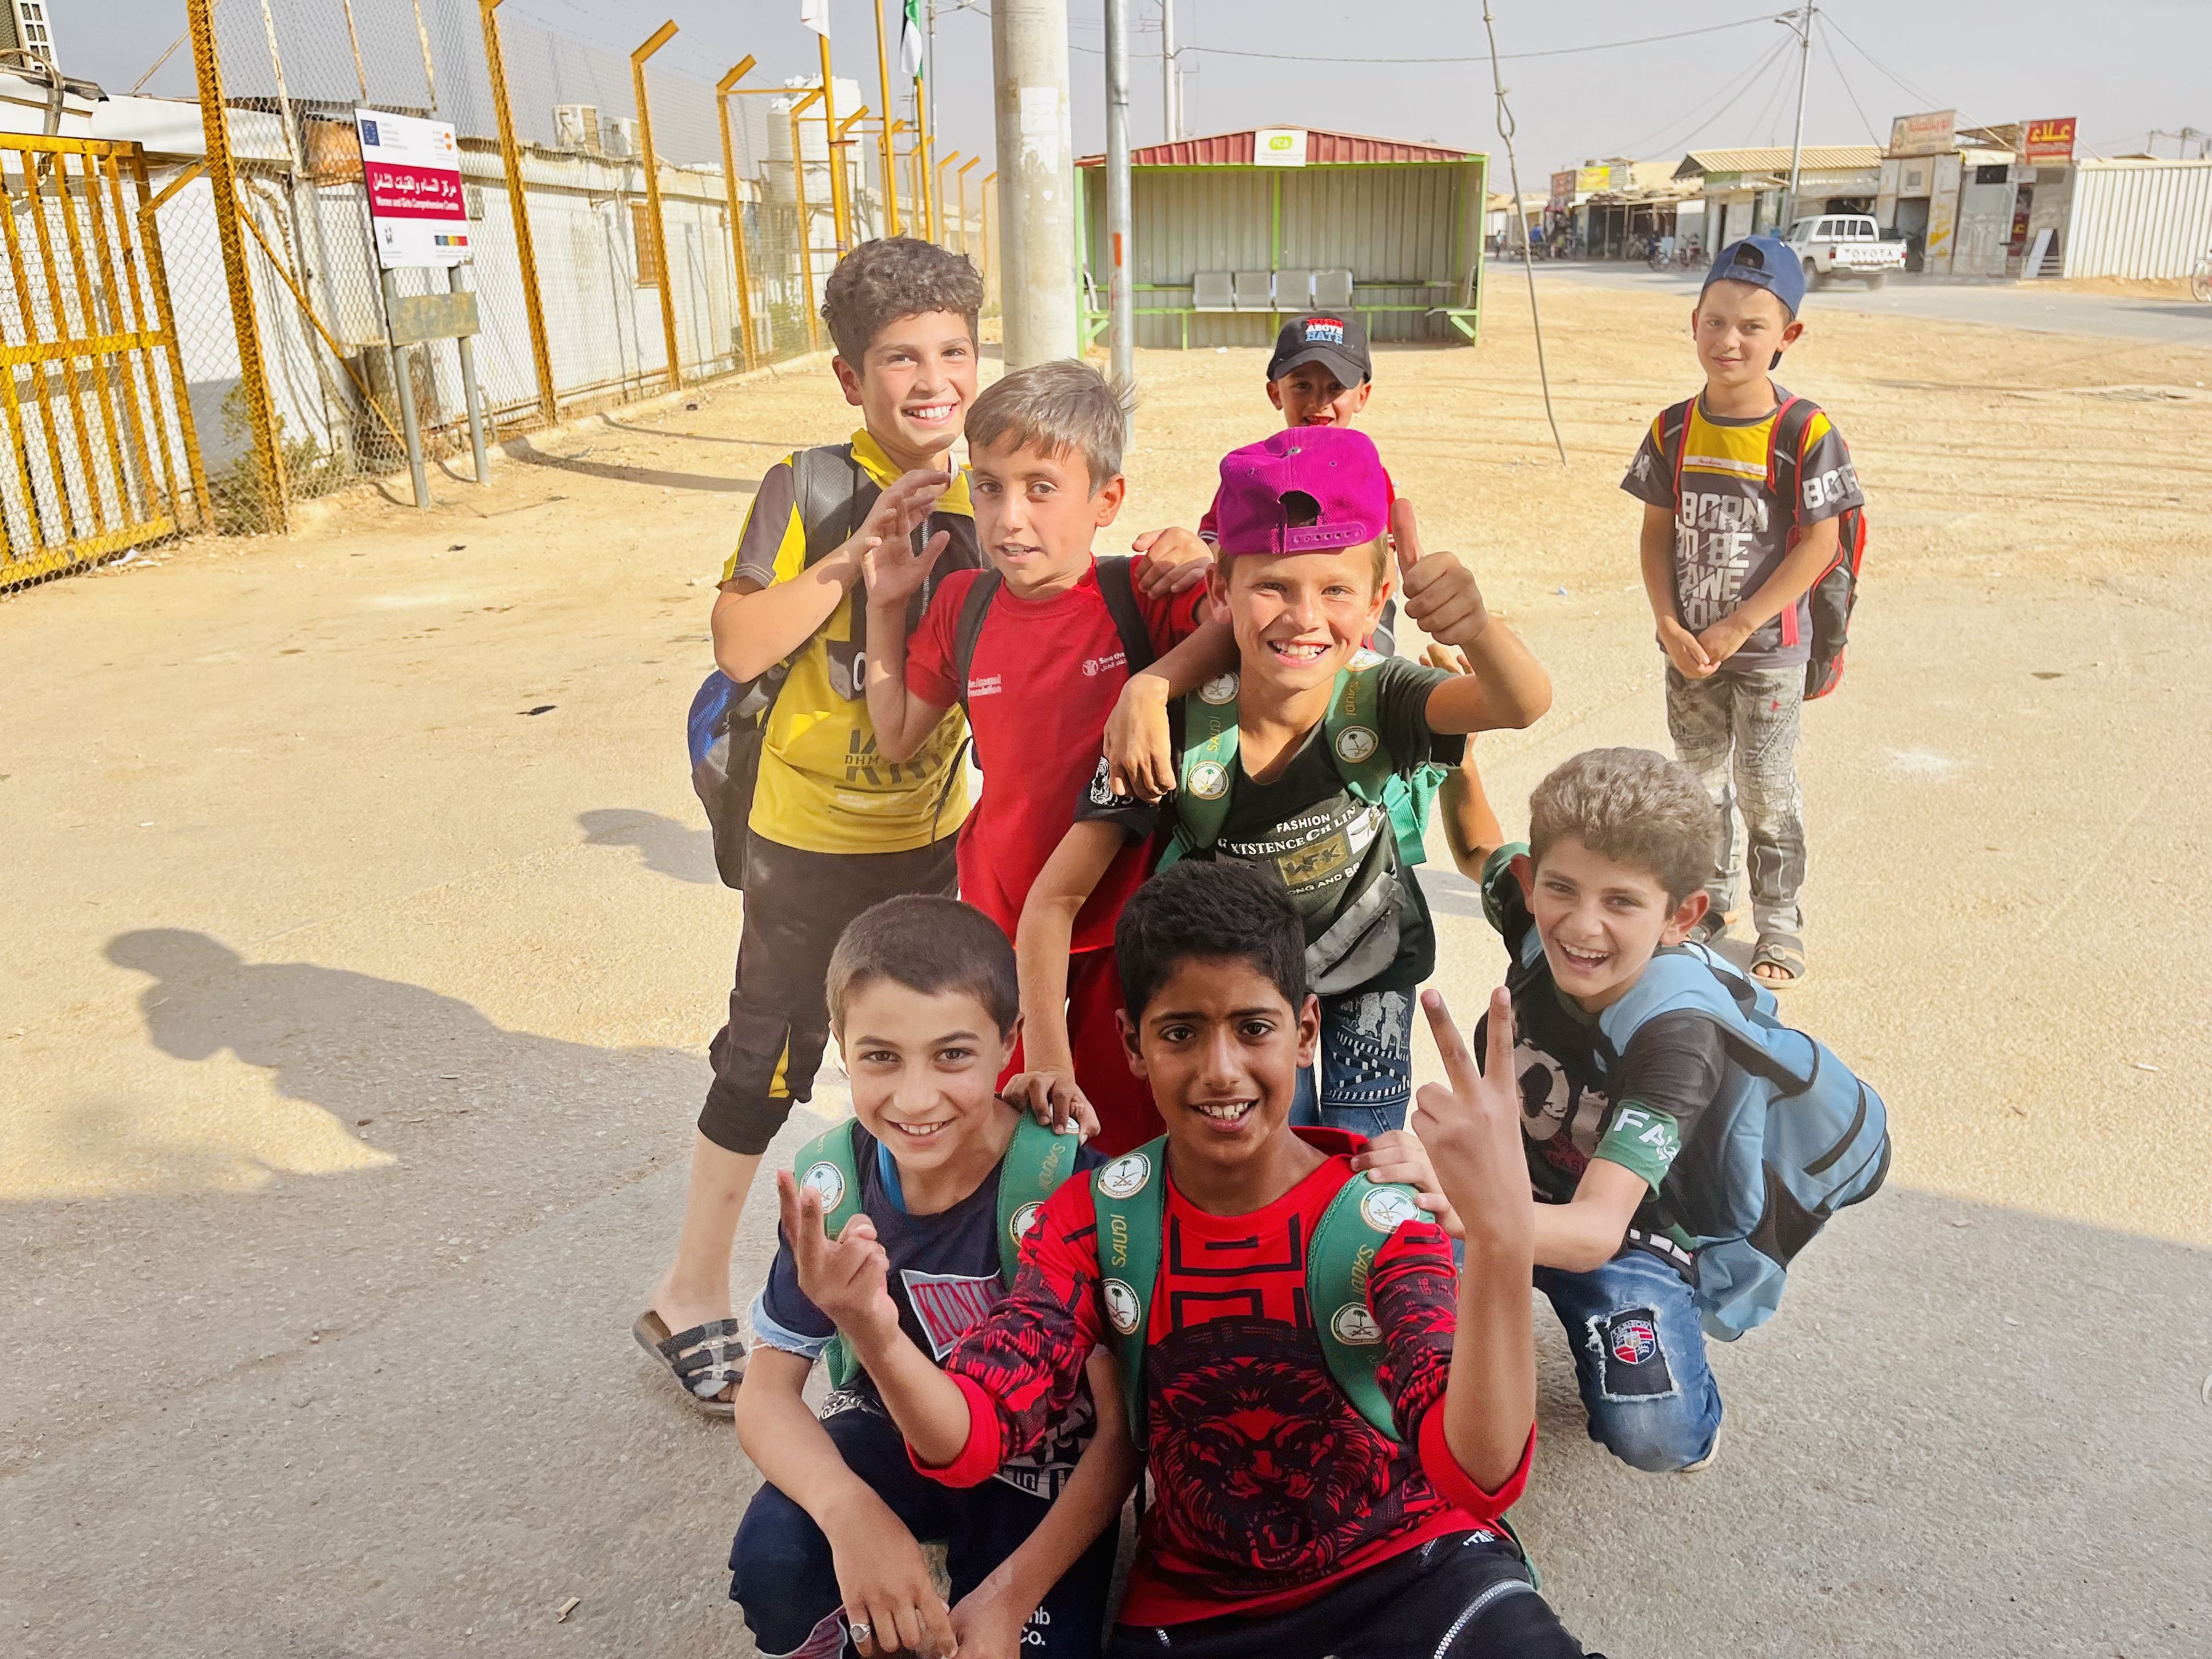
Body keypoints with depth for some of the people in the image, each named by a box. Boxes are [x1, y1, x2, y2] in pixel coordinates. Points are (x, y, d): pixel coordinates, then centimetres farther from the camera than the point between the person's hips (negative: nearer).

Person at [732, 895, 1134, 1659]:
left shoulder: (1070, 1182, -28)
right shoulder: (832, 1182, -18)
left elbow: (1122, 1428, -20)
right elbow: (768, 1388, -13)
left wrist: (1013, 1595, -28)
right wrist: (850, 1510, -33)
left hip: (1040, 1461, -1)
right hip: (894, 1429, 1)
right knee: (773, 1567, -25)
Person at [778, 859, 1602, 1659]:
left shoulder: (1383, 1217, -16)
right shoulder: (1096, 1218, -8)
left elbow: (1482, 1478, -29)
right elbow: (973, 1440, -16)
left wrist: (1500, 1236, -47)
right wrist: (875, 1334, -39)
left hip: (1403, 1563, -3)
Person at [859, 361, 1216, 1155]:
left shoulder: (1143, 596, -14)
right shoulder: (964, 604, -2)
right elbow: (897, 737, 11)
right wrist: (885, 606, 3)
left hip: (1123, 918, -3)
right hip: (1000, 919, 3)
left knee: (1124, 1137, 15)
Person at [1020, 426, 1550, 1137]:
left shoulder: (1374, 697, -29)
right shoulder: (1180, 728, -30)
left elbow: (1522, 704, -49)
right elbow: (1056, 898, -27)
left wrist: (1476, 626, -71)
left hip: (1370, 959, 1)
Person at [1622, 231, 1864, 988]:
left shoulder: (1805, 434, -13)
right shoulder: (1674, 431, -1)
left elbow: (1818, 544, -14)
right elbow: (1658, 533, 2)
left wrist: (1738, 627, -17)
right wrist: (1671, 626, -10)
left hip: (1769, 648, -4)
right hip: (1688, 646, 4)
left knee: (1766, 790, 3)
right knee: (1701, 777, 17)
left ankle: (1780, 929, 18)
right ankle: (1708, 899, 35)